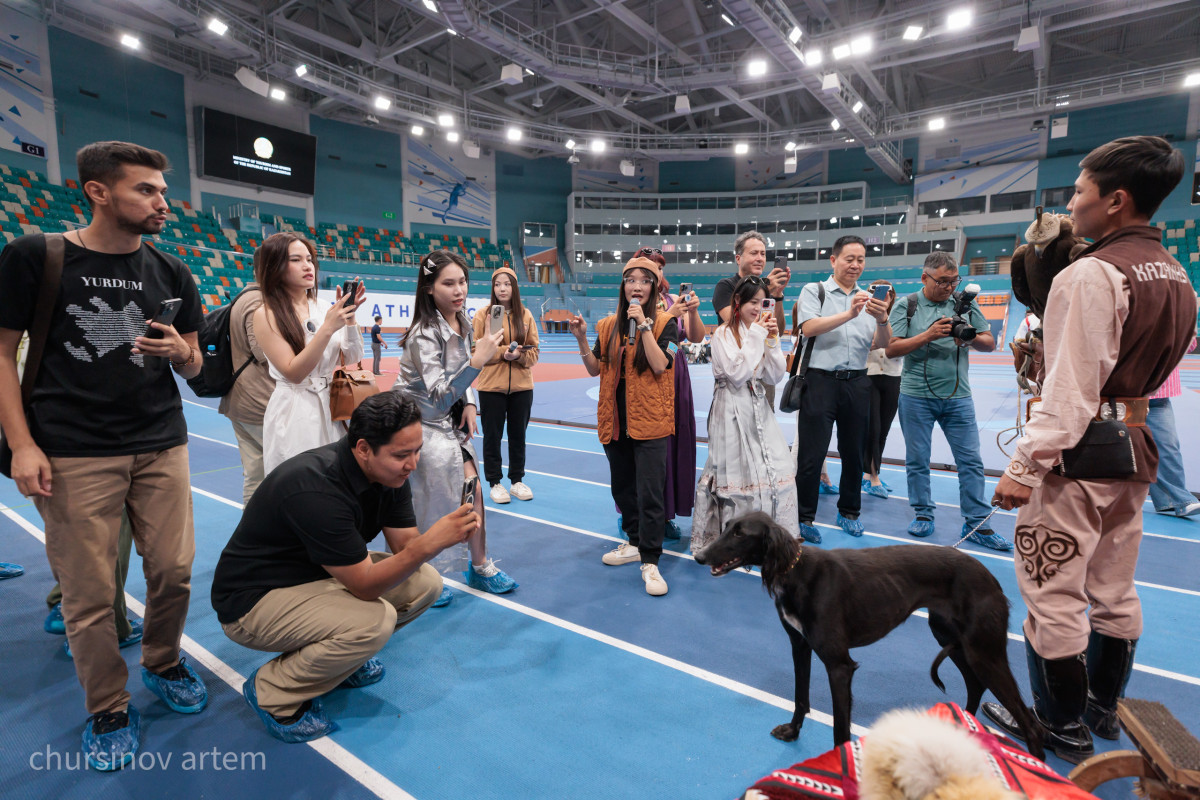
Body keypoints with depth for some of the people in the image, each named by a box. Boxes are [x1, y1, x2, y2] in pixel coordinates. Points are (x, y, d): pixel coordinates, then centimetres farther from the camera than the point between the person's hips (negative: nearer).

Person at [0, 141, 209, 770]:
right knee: (89, 593, 3)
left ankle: (163, 664, 32)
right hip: (73, 454, -3)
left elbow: (193, 366, 15)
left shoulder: (171, 274, 9)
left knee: (173, 570, 5)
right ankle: (107, 710, 23)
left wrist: (181, 351, -9)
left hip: (161, 446, 3)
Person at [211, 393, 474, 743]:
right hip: (252, 601, -8)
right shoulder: (317, 488, -34)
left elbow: (405, 546, -8)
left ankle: (339, 656, 14)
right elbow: (365, 585, -31)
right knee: (375, 619, -30)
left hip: (317, 576, 8)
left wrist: (448, 531, -28)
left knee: (425, 583, -7)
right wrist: (430, 543, -42)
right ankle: (272, 692, -4)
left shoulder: (391, 472, -9)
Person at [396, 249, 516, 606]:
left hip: (449, 423, 7)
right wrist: (478, 360, -43)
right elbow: (438, 396, -34)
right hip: (419, 424, -7)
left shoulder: (462, 322, -1)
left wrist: (469, 404, 0)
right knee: (425, 505, 3)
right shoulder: (424, 335, -26)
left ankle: (480, 567, 22)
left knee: (471, 487, 6)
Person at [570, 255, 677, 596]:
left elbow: (660, 365, -18)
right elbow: (595, 369, 7)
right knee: (622, 488, 17)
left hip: (650, 420, -5)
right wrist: (581, 339, -7)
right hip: (616, 420, 5)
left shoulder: (665, 322, -3)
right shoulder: (609, 325, 8)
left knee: (649, 493, -7)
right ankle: (635, 543, 35)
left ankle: (650, 562, 4)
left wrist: (642, 324, -20)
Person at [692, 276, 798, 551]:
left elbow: (775, 376, 8)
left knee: (776, 468, 2)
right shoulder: (723, 333, -5)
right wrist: (756, 337, -13)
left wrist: (772, 340, -3)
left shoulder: (761, 330, 13)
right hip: (732, 410, -6)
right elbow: (737, 373, -16)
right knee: (734, 472, -2)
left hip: (758, 407, 6)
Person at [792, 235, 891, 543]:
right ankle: (804, 517, 9)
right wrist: (848, 314, -23)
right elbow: (809, 328, -14)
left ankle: (849, 513, 28)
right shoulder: (814, 291, 4)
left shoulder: (869, 298, 14)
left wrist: (882, 320, -15)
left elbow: (882, 344, 5)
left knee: (854, 451, 12)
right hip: (821, 380, -4)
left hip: (857, 382, 4)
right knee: (812, 453, -4)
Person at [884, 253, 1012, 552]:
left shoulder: (966, 303, 8)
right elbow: (892, 349, -9)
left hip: (958, 396, 2)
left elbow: (990, 343, 8)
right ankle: (923, 514, 22)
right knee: (917, 459, 7)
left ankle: (977, 524, 12)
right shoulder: (906, 306, 0)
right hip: (916, 396, -2)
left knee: (971, 460, 2)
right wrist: (929, 334, -18)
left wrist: (971, 339, -13)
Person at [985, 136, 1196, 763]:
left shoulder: (1092, 273, -16)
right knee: (1113, 589, 19)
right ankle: (1103, 708, 35)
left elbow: (1070, 389, -21)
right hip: (1136, 451, 10)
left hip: (1077, 453, -9)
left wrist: (1022, 467, -18)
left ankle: (1063, 727, 17)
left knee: (1053, 596, 3)